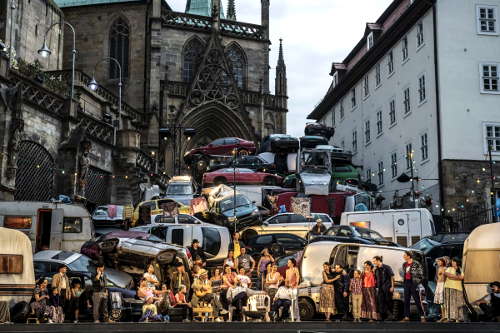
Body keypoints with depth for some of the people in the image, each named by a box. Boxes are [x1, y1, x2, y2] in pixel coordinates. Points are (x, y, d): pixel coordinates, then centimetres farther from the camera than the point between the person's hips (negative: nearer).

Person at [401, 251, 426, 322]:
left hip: (413, 283, -7)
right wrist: (404, 281, 15)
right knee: (406, 301, 7)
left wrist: (418, 282, -10)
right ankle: (406, 317, 12)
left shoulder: (416, 264, -9)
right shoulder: (404, 264, 12)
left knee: (417, 300, -4)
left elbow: (420, 274, -8)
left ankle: (422, 316, 2)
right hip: (406, 283, 7)